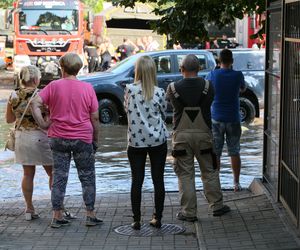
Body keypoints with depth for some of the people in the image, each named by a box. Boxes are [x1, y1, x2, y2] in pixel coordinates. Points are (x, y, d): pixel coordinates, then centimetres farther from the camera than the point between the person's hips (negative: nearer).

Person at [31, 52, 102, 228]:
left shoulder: (54, 86, -2)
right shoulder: (87, 88, -4)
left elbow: (35, 103, -13)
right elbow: (95, 118, -3)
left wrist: (43, 123, -5)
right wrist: (96, 140, 6)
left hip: (58, 138, 1)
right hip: (83, 138, -1)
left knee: (59, 177, 8)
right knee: (87, 177, 10)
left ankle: (57, 217, 10)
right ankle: (91, 215, 11)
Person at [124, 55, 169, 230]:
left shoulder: (130, 90, -8)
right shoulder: (159, 92, -7)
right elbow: (164, 114, 6)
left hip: (136, 141, 0)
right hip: (158, 140, 0)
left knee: (137, 181, 6)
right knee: (158, 180, 8)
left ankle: (137, 220, 7)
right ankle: (158, 218, 11)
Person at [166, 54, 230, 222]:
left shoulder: (173, 88, -8)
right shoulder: (207, 86, -6)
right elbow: (209, 104, 6)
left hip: (181, 135, -1)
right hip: (203, 134, 1)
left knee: (185, 175, 5)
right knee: (210, 172, 14)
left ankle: (189, 212, 7)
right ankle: (217, 205, 21)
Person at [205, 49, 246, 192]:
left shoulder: (213, 75, -8)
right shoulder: (238, 75, -7)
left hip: (216, 119, -1)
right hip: (233, 119, 1)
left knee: (215, 153, 7)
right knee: (234, 152, 10)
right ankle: (236, 183, 13)